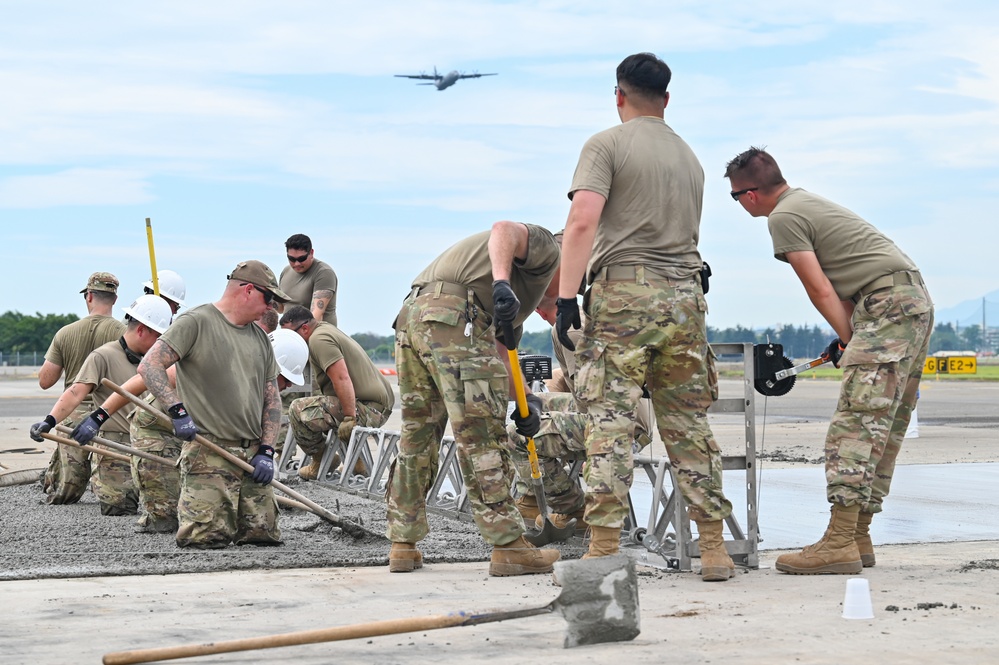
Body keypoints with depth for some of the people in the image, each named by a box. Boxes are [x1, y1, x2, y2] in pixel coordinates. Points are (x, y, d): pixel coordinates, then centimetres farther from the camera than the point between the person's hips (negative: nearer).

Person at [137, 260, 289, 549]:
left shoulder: (260, 337, 18)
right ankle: (184, 511, 18)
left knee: (265, 536, 0)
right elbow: (149, 366, -12)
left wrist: (266, 451, 5)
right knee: (208, 539, -15)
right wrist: (178, 411, -21)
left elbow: (272, 398, 18)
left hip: (253, 455, 7)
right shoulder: (196, 322, -4)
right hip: (209, 453, -6)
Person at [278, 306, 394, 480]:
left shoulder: (318, 338, -12)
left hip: (370, 408, -11)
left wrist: (349, 418, -25)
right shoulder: (325, 329, 20)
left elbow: (342, 378, -22)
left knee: (300, 410, -18)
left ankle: (320, 462, 0)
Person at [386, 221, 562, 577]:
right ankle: (508, 546, -4)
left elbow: (501, 350, 29)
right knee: (482, 435, -6)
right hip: (452, 313, -10)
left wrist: (525, 399, 16)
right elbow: (503, 229, -11)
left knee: (416, 436, 15)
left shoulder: (524, 291, 37)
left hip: (411, 314, 10)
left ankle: (403, 547, 19)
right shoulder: (544, 246, 12)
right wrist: (502, 283, -26)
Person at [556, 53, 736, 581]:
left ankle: (604, 548, -10)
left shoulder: (607, 145, 1)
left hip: (623, 293, -5)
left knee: (610, 421, -6)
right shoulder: (690, 158, 21)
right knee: (689, 424, 9)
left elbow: (582, 221, -12)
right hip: (686, 296, 5)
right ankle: (714, 549, 9)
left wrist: (567, 296, -14)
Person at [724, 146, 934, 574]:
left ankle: (840, 542, -23)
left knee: (856, 422, -16)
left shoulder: (783, 218, -5)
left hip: (889, 303, -11)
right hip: (917, 300, 11)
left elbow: (820, 290, -9)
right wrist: (851, 341, 12)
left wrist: (850, 342, -3)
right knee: (885, 427, 9)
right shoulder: (807, 202, 25)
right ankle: (858, 536, 11)